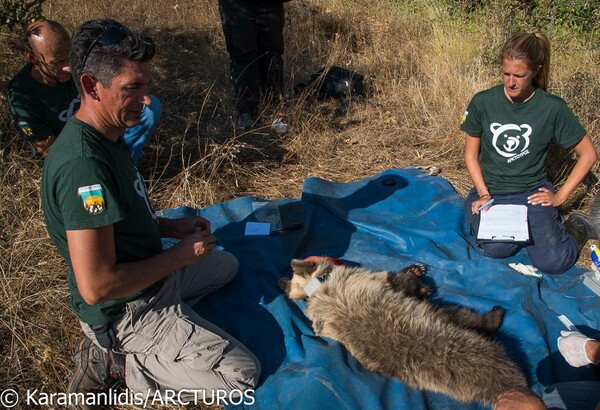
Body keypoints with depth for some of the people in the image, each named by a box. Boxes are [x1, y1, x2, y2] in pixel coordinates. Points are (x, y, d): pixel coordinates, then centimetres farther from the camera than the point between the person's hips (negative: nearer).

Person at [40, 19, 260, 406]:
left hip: (153, 276, 9)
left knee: (227, 264, 29)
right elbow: (95, 286, -32)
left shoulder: (105, 138, 1)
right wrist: (180, 255, -20)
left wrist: (172, 227, 1)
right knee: (242, 374, -11)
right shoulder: (83, 164, -31)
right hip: (129, 309, -9)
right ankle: (116, 361, 2)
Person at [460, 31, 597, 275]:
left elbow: (588, 154, 1)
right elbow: (471, 154, 3)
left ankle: (576, 228, 13)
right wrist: (483, 195, -9)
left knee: (553, 262, -19)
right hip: (490, 191, 0)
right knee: (496, 249, -30)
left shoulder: (553, 108, -8)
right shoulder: (482, 102, -6)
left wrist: (560, 196, -3)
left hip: (532, 192, 0)